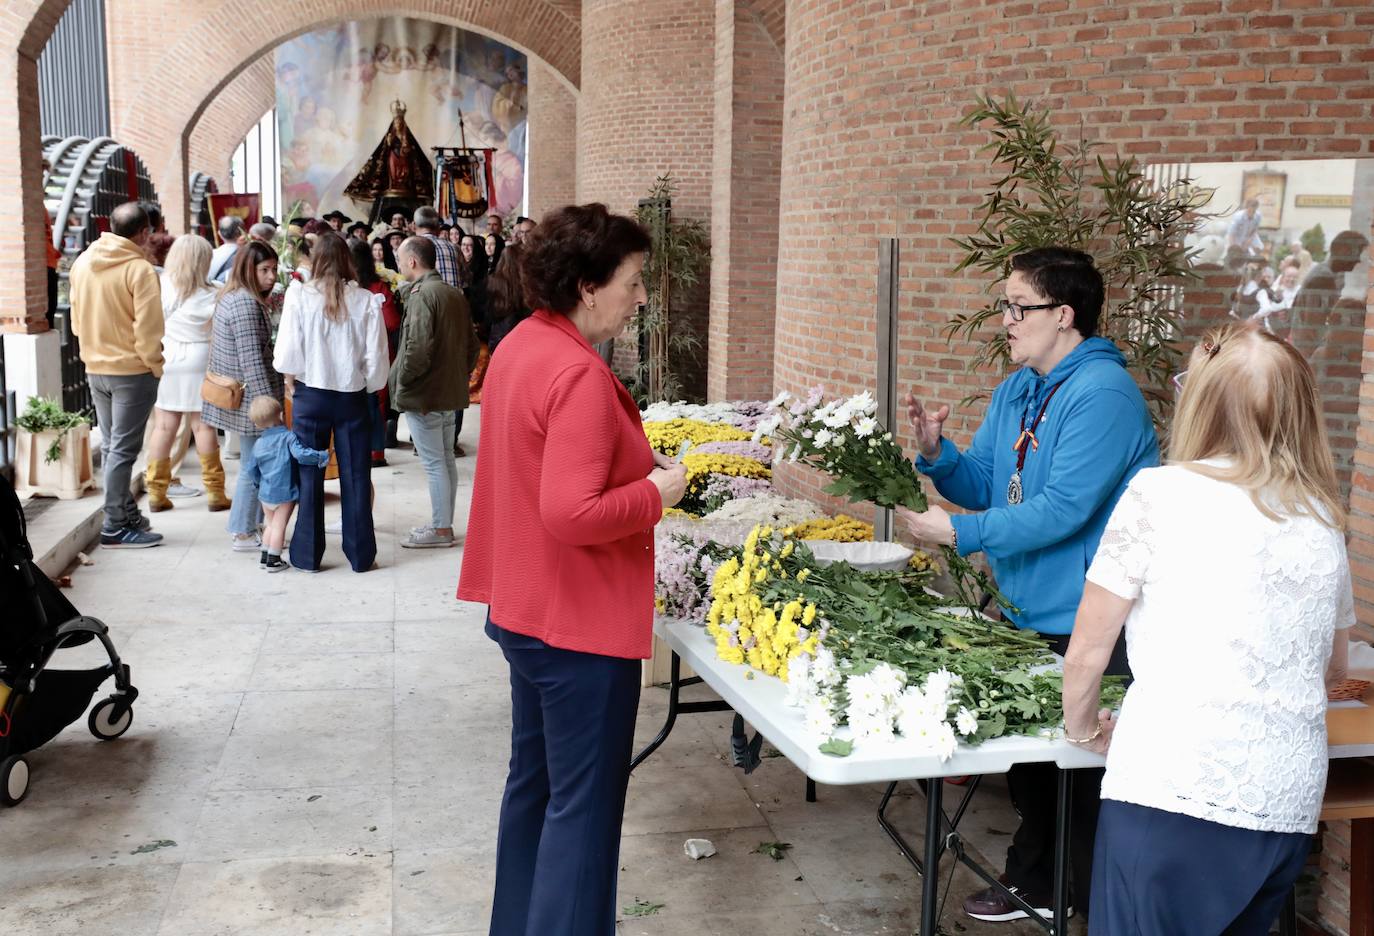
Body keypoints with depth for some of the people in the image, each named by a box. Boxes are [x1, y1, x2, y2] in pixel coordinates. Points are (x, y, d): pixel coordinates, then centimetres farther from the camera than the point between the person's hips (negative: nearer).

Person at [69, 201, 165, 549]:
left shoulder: (82, 262, 5)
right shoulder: (139, 269, -16)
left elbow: (76, 319, 11)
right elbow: (147, 328, -18)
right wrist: (155, 365, -6)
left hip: (95, 368, 7)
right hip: (132, 370, -7)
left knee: (110, 445, 16)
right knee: (123, 449, -2)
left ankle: (126, 512, 24)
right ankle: (115, 527, 1)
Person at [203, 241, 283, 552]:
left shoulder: (230, 297, 12)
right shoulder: (247, 304, -20)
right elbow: (252, 360, -24)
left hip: (235, 394, 10)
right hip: (249, 398, -10)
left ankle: (254, 523, 25)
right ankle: (242, 533, 8)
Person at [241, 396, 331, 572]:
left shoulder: (259, 444, 5)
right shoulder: (287, 437, -11)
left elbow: (250, 468, 11)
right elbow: (301, 454, -26)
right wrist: (322, 456, -17)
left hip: (265, 493, 5)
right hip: (285, 493, -5)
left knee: (271, 525, 20)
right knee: (279, 527, 1)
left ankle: (265, 557, 25)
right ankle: (273, 561, 5)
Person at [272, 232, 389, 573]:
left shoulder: (299, 296, -8)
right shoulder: (366, 301, -7)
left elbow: (288, 350, -7)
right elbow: (375, 357, -5)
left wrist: (290, 381, 10)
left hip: (311, 395, 0)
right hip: (352, 395, 0)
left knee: (309, 475, 9)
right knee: (355, 476, 7)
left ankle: (308, 554, 15)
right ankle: (360, 554, 13)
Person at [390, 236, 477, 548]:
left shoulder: (421, 295, -16)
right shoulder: (455, 294, 10)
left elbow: (418, 349, -23)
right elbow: (471, 344, 14)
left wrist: (401, 380, -9)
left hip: (424, 394, -9)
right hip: (452, 391, 9)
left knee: (433, 463, -3)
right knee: (446, 459, 14)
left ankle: (440, 529, 3)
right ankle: (444, 524, 22)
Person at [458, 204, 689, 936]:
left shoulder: (521, 346, 6)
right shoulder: (579, 375, -24)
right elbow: (574, 514, -30)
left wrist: (632, 467, 10)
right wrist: (657, 492, -16)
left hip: (526, 608, 10)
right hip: (580, 620, -10)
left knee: (534, 781, 21)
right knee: (583, 806, 2)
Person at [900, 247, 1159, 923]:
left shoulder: (1102, 394, -19)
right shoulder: (1017, 390, 11)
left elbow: (1063, 508, -26)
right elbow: (983, 485, 12)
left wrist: (961, 532, -22)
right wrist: (937, 453, -7)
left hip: (1089, 627, -9)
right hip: (1028, 613, 9)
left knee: (1083, 775, 1)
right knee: (1027, 756, 21)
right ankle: (1033, 885, 39)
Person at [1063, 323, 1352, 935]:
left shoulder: (1160, 495, -3)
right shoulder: (1324, 523, 11)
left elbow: (1087, 653, 0)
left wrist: (1082, 728, 18)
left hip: (1171, 792, -5)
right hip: (1289, 804, 5)